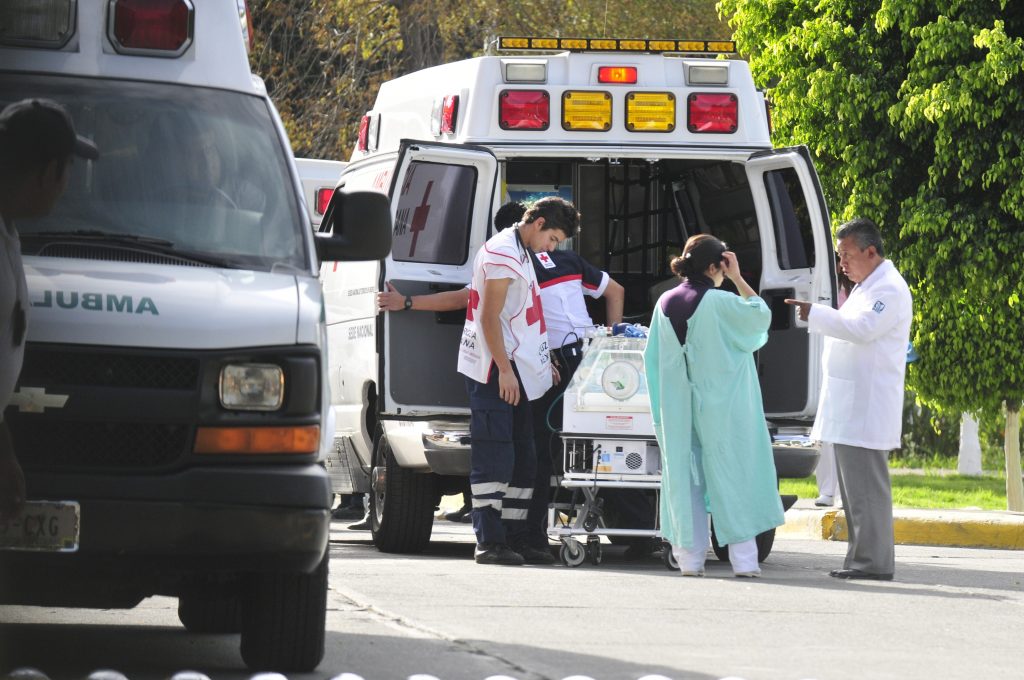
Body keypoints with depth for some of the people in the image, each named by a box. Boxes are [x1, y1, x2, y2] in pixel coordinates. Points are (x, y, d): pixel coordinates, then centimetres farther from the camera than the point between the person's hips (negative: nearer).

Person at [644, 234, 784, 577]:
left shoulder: (666, 303, 3)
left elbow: (652, 360, 8)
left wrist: (661, 413, 15)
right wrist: (738, 279, -1)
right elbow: (761, 317, -1)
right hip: (722, 408, -4)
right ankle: (743, 558, -1)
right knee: (732, 478, 2)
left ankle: (690, 557, 6)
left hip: (679, 411, 5)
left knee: (686, 481, 8)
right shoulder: (721, 303, -14)